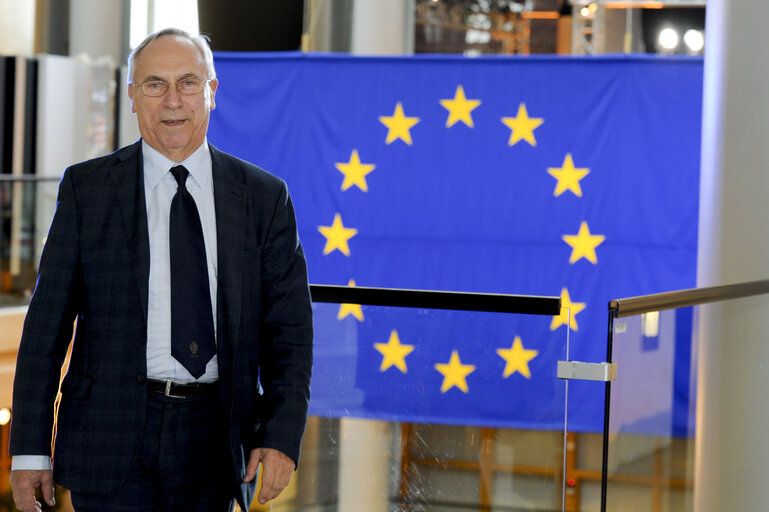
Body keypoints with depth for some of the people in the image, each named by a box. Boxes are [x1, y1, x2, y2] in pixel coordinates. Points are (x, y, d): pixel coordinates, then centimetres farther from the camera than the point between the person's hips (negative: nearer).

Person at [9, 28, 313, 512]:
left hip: (215, 441, 2)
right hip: (113, 436, -2)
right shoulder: (87, 188, 2)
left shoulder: (263, 195, 6)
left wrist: (282, 436, -9)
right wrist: (30, 449, -4)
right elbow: (48, 322, 1)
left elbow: (288, 326, 4)